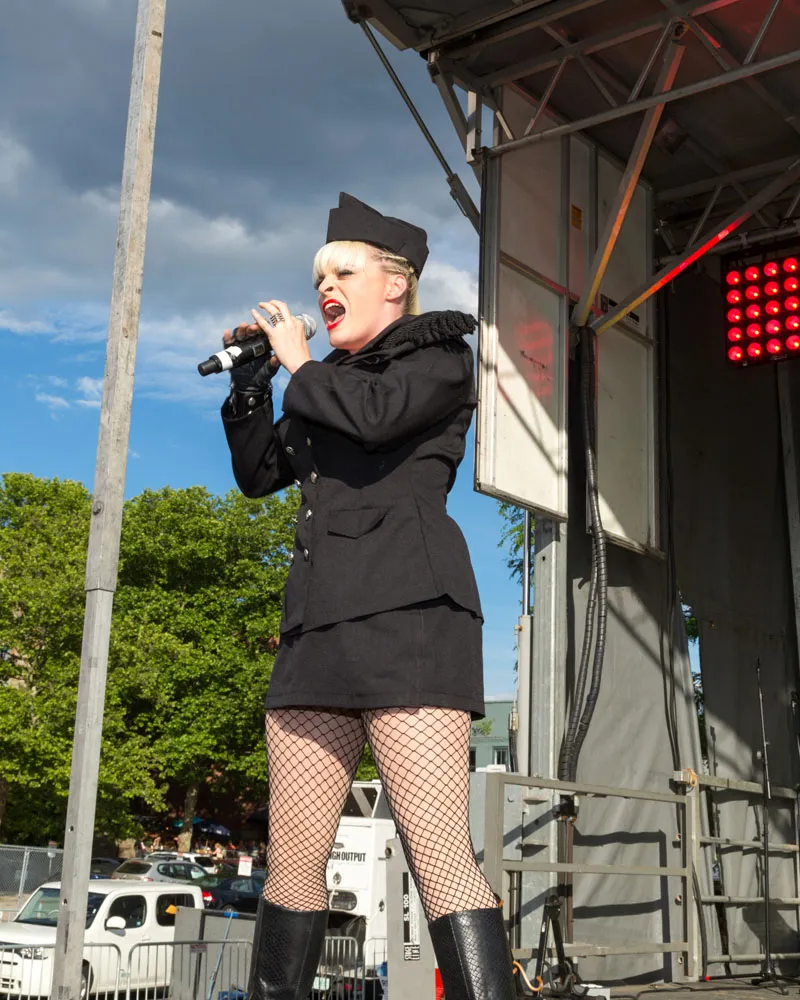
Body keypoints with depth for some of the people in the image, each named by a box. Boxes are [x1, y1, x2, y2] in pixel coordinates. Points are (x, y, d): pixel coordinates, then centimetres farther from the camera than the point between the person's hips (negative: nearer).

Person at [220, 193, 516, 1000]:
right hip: (320, 622, 7)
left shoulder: (439, 355, 7)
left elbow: (376, 414, -13)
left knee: (439, 855, -15)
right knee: (292, 855, 4)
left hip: (407, 609, -7)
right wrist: (251, 377, 15)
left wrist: (297, 361, 3)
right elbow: (258, 472, 26)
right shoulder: (331, 384, 27)